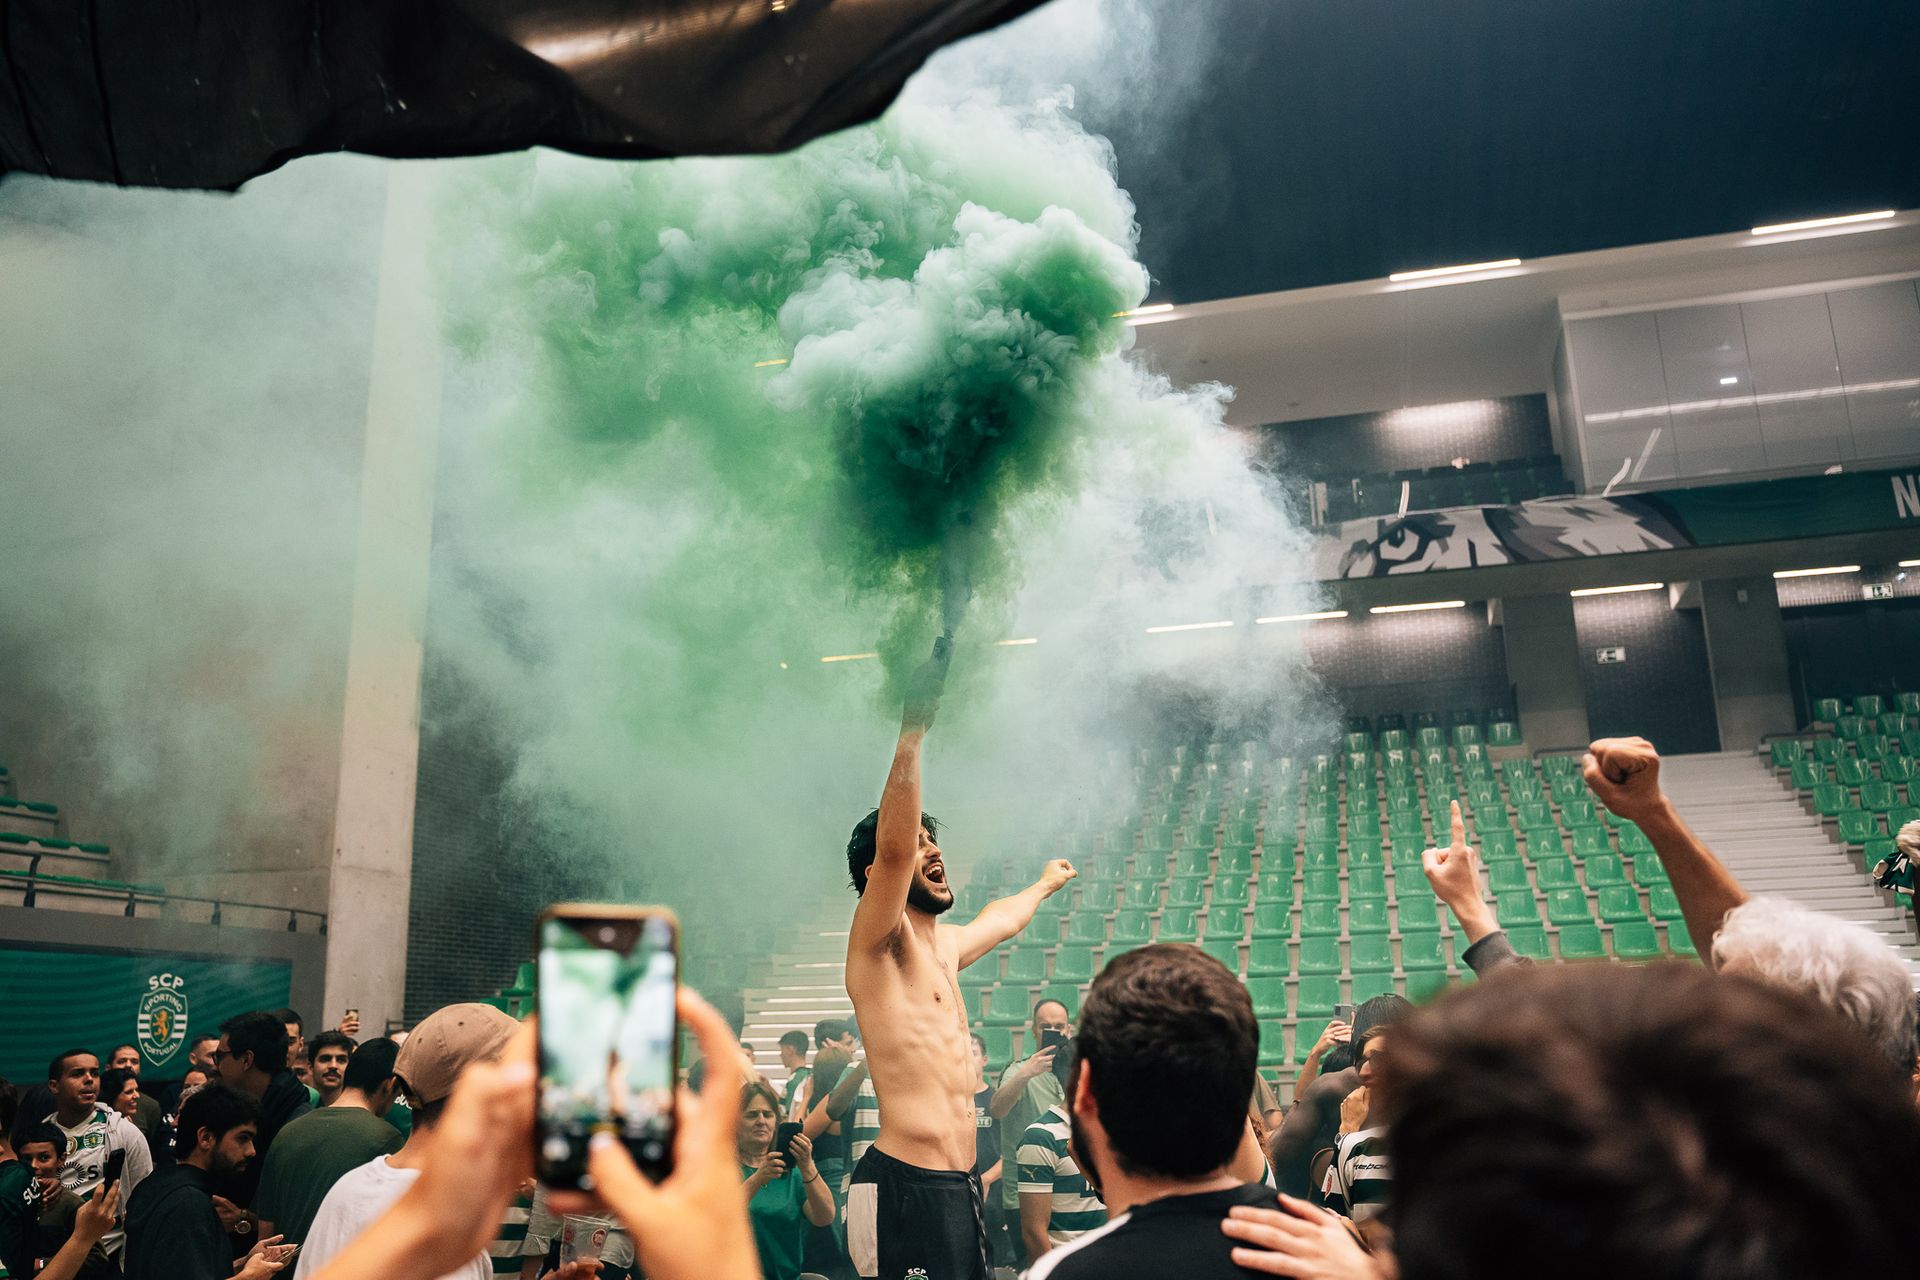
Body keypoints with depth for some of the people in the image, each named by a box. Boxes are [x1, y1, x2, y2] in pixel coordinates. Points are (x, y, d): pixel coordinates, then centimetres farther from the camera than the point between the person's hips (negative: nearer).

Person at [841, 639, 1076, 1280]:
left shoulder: (942, 946, 18)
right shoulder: (879, 940, -7)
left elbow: (999, 919, 40)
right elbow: (891, 847, -25)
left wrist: (1043, 884, 58)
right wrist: (912, 730, -29)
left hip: (959, 1184, 9)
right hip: (905, 1181, -9)